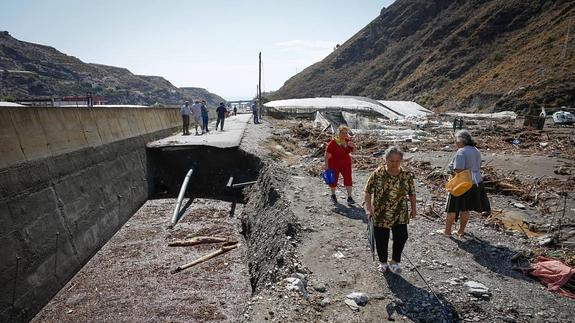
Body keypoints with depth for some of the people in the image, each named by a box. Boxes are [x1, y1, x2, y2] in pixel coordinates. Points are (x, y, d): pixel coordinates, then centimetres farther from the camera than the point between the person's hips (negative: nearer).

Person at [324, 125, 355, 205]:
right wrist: (326, 165, -17)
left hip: (346, 164, 3)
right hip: (334, 164, -3)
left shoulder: (348, 140, -4)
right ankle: (333, 195, 36)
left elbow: (350, 151, 10)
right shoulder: (333, 142, -19)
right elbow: (327, 154, -15)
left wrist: (351, 146, -12)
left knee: (348, 179, -6)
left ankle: (349, 197, 1)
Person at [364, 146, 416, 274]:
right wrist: (368, 208, -18)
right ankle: (383, 262, 33)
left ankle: (394, 261, 26)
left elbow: (412, 193, 7)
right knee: (381, 239, 8)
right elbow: (367, 191, -11)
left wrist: (413, 208, 4)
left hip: (400, 215, 2)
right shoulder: (378, 173, -13)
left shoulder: (407, 175, -5)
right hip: (380, 214, -2)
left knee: (402, 237, 2)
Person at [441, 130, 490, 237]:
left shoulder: (461, 152, -20)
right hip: (476, 183, 8)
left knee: (452, 209, 7)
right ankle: (461, 230, 26)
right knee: (465, 209, 18)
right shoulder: (476, 151, 8)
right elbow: (477, 167, 15)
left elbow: (459, 170, -25)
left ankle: (447, 230, 18)